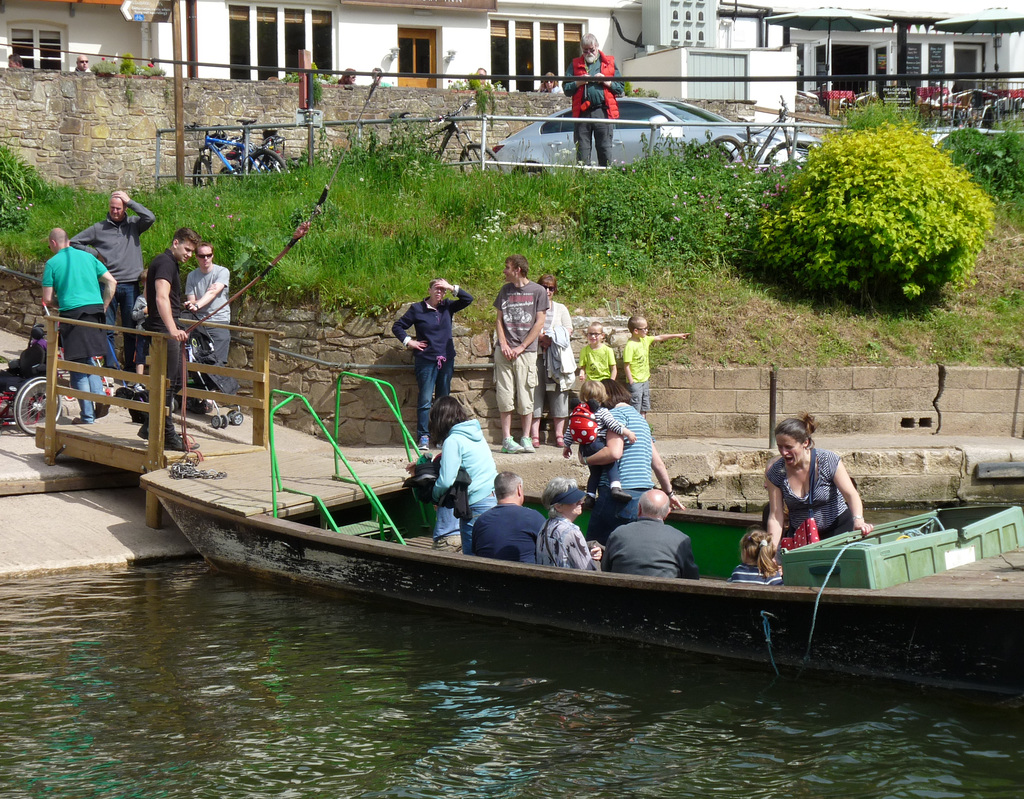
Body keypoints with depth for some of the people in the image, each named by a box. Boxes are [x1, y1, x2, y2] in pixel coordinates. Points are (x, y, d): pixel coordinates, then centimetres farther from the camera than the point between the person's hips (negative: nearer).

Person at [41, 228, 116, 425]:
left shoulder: (52, 263, 1)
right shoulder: (88, 257, 12)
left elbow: (47, 300, -1)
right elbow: (111, 282, 7)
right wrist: (103, 307, 13)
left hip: (72, 313, -4)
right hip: (95, 311, 4)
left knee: (78, 365, 3)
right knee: (88, 359, 20)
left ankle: (87, 415, 3)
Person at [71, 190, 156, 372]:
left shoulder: (133, 224, 8)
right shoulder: (98, 229, 8)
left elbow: (150, 218, -11)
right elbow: (74, 242, 13)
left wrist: (130, 202, -6)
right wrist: (94, 253, 2)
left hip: (130, 286, 0)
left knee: (131, 329, 4)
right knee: (107, 329, 0)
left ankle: (131, 367, 10)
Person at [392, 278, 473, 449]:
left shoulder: (447, 307, 9)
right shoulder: (417, 309, 1)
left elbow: (468, 299, 5)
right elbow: (397, 327, 6)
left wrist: (452, 288, -5)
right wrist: (409, 342, -5)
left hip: (446, 360, 4)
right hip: (426, 360, -4)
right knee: (425, 399, -8)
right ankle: (423, 437, -7)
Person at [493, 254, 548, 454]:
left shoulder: (538, 291, 1)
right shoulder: (505, 290, 12)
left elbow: (539, 323, -2)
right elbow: (500, 319, 13)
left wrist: (521, 347, -7)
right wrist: (503, 344, -3)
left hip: (526, 352, -3)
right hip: (504, 352, 3)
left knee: (525, 396, -1)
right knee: (505, 396, -1)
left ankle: (526, 439, 7)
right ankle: (506, 439, 3)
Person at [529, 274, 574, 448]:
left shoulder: (561, 309, 19)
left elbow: (569, 330, 12)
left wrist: (552, 337, -6)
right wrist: (539, 337, -12)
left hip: (556, 355, 2)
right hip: (535, 354, -2)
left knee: (558, 392, -1)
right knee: (535, 391, -7)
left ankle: (559, 434, 2)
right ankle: (534, 435, -7)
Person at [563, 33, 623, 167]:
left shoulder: (609, 62, 14)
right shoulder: (575, 64, 16)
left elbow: (620, 88, 10)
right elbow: (566, 89, 9)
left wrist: (606, 82, -6)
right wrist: (579, 83, -7)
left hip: (603, 111, -1)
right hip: (582, 113, 1)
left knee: (605, 149, -3)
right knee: (582, 150, 1)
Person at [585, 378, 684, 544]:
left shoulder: (617, 413, -4)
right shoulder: (639, 417, 23)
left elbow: (614, 452, -19)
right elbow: (658, 463, 25)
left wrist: (586, 459, -5)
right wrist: (669, 493, 33)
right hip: (644, 494, 9)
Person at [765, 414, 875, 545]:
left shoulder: (828, 461, -13)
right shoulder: (776, 472, -8)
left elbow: (851, 494, -20)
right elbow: (775, 516, -8)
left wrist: (858, 521, -39)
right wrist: (771, 549, -21)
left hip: (838, 527, -2)